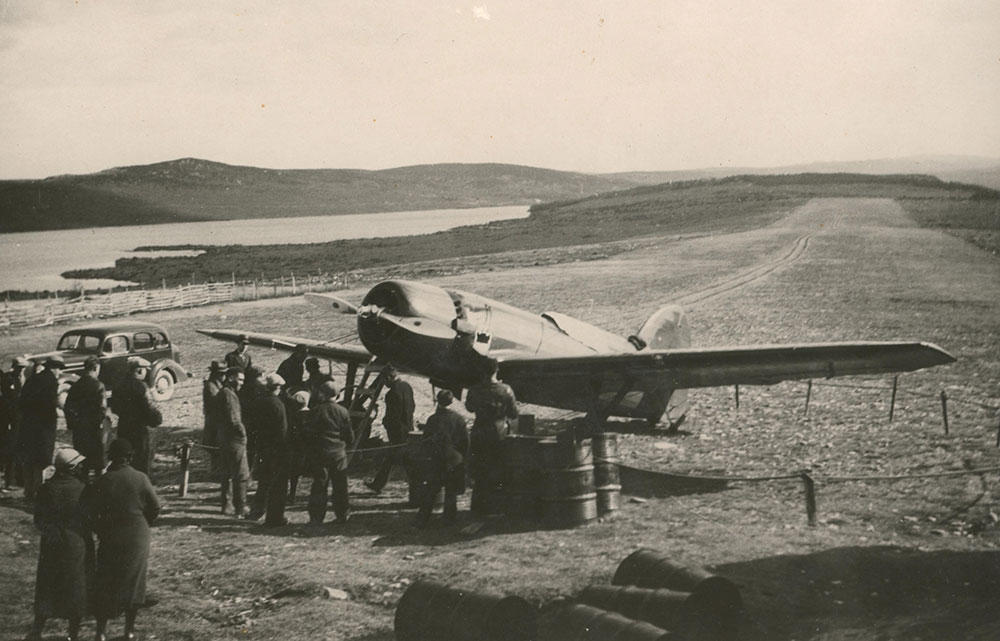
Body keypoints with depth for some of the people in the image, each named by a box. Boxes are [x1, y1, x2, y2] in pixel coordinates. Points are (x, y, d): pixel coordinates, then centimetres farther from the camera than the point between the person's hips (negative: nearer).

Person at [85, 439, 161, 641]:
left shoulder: (102, 482, -11)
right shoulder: (141, 479, -8)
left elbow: (88, 511, -9)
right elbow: (155, 507, -2)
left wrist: (100, 530, 7)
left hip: (110, 539, -1)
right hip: (138, 539, 1)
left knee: (105, 585, 9)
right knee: (133, 582, 13)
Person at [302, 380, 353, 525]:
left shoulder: (316, 411, -8)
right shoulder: (343, 411, -1)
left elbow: (307, 433, -7)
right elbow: (350, 436, 4)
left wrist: (308, 450, 7)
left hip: (320, 454, -2)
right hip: (339, 453, 2)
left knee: (319, 485, 2)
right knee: (340, 486, 10)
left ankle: (316, 516, 0)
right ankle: (343, 514, 15)